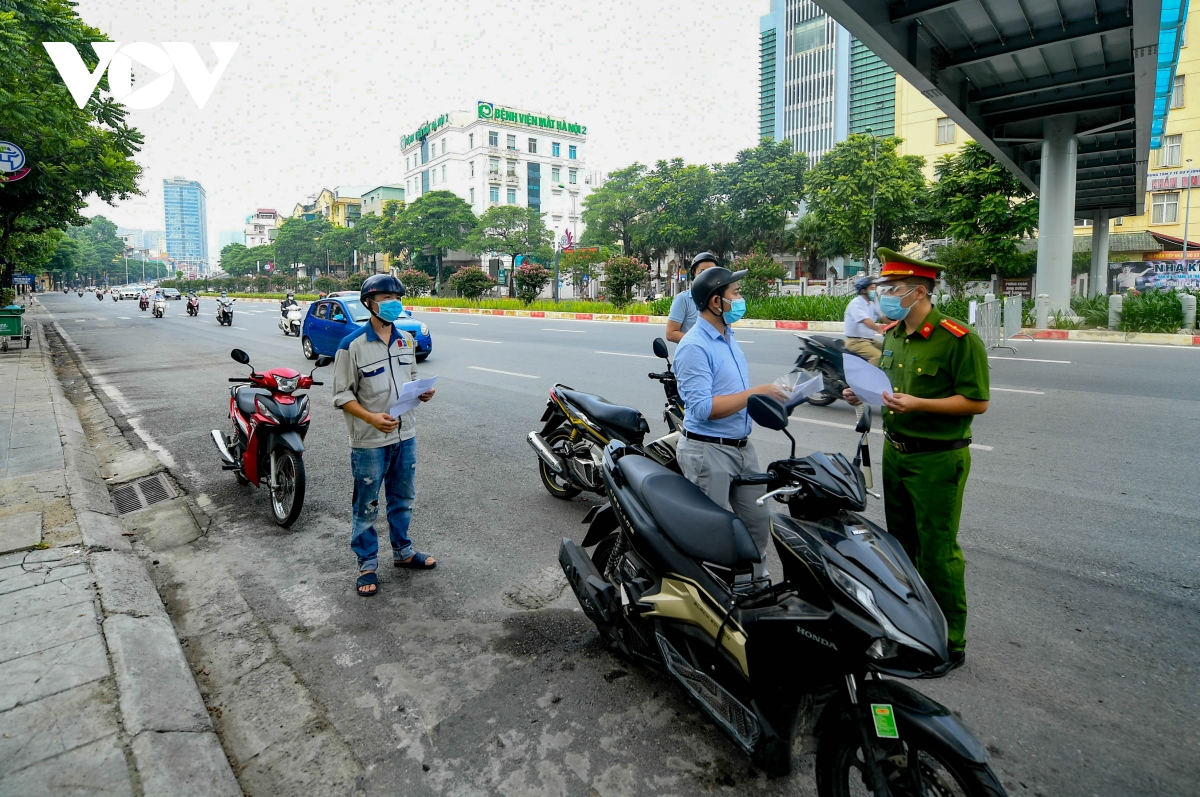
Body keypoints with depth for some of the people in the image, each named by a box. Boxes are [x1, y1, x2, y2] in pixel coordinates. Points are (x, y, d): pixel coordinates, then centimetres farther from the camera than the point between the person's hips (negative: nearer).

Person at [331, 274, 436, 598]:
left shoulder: (406, 340, 6)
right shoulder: (352, 344, -13)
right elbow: (342, 395, -12)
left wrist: (422, 391, -4)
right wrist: (371, 418, -26)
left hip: (405, 436, 6)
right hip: (369, 441, -6)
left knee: (403, 499, 19)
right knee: (366, 506, 8)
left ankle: (403, 551, 37)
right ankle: (367, 564, 24)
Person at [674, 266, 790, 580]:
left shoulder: (729, 337, 11)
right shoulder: (694, 346, -19)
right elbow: (703, 408, -26)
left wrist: (769, 400, 3)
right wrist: (757, 392, -24)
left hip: (742, 446, 9)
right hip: (709, 451, -9)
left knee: (758, 521, 18)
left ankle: (755, 581, 37)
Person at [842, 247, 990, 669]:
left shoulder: (958, 339, -16)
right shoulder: (892, 334, 10)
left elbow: (977, 401, -16)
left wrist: (917, 404, -25)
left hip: (937, 460, -8)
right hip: (895, 452, 8)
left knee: (937, 551, -1)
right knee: (902, 543, 18)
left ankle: (950, 644, 15)